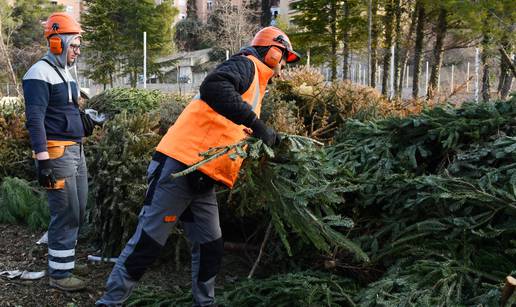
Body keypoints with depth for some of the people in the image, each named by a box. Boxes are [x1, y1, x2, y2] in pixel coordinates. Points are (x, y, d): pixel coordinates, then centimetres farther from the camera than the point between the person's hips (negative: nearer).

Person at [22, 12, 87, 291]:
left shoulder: (65, 72, 16)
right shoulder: (40, 74, -12)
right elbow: (34, 119, -19)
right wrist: (43, 161, -24)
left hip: (76, 151, 9)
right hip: (57, 153, -9)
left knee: (77, 212, 12)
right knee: (66, 214, -5)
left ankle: (63, 257, 24)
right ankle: (59, 274, 4)